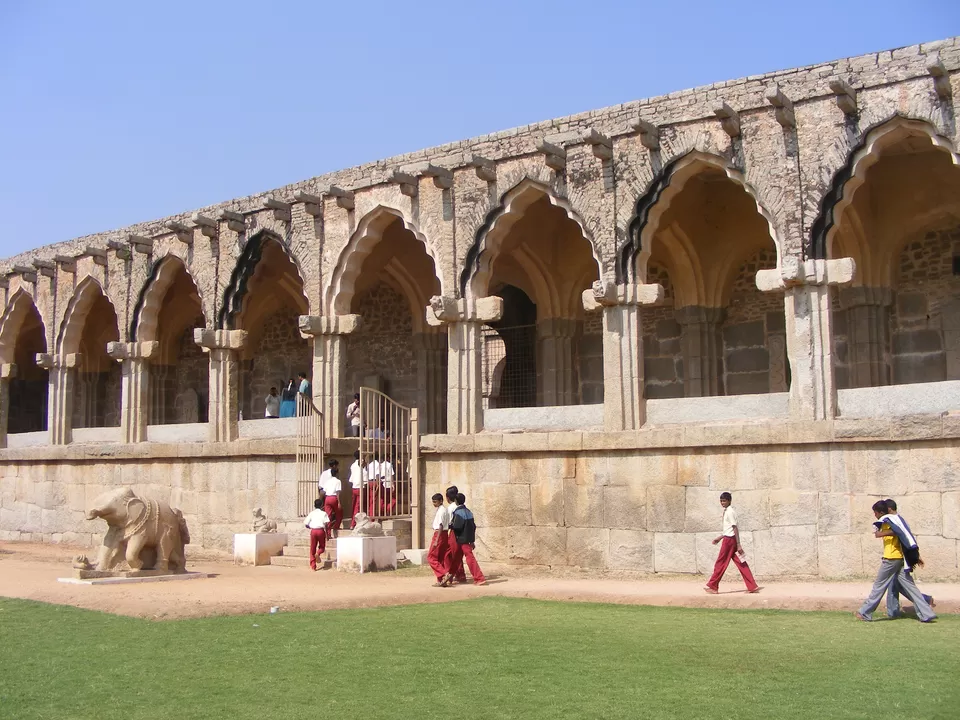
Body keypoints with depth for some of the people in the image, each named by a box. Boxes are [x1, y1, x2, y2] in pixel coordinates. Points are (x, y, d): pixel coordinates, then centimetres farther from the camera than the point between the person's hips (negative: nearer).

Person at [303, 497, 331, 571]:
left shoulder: (311, 513, 10)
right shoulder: (323, 513, 5)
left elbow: (305, 524, 6)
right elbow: (327, 523, -6)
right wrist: (327, 531, 7)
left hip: (313, 531, 1)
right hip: (321, 530, -1)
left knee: (312, 549, 9)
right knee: (322, 546, 16)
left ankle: (313, 566, 6)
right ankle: (318, 553, -18)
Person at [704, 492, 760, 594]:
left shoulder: (729, 512, -14)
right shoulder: (727, 511, 15)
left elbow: (735, 528, -19)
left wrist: (738, 545, -22)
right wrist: (719, 537, 26)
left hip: (729, 540, -9)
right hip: (730, 539, 9)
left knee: (721, 563, 1)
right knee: (741, 564, 5)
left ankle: (712, 586, 9)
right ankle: (752, 587, 2)